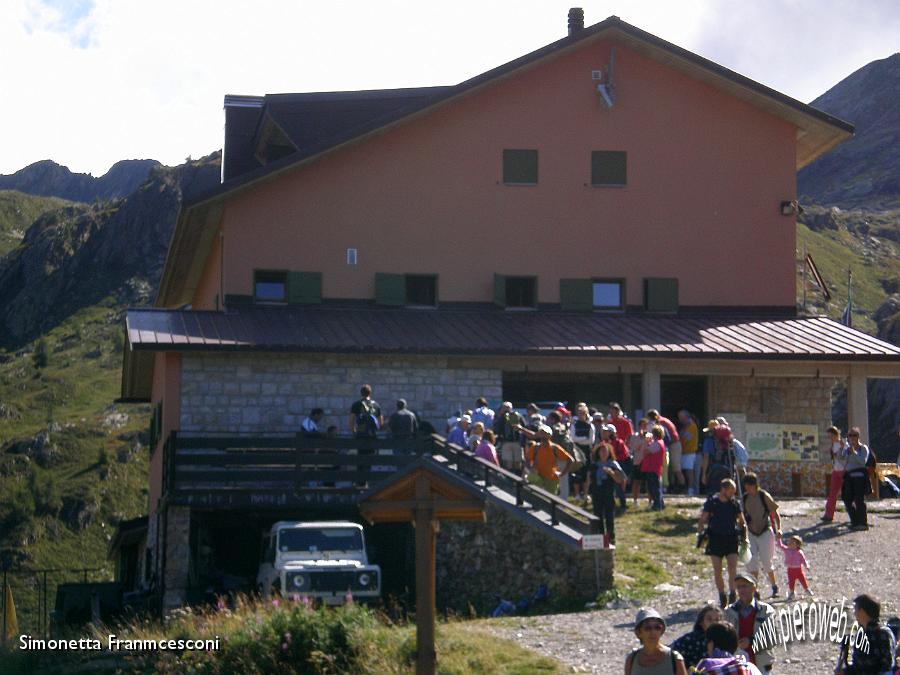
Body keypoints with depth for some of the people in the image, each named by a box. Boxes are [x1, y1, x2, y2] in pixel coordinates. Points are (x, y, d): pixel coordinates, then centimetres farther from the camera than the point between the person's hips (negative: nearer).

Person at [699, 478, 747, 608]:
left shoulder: (734, 502, 6)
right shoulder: (711, 502, -2)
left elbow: (741, 521, 18)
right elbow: (702, 520, 1)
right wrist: (700, 534, -12)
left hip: (731, 539, 1)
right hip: (715, 539, -1)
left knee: (733, 568, -13)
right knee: (717, 570, 1)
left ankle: (732, 593, -2)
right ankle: (722, 596, 14)